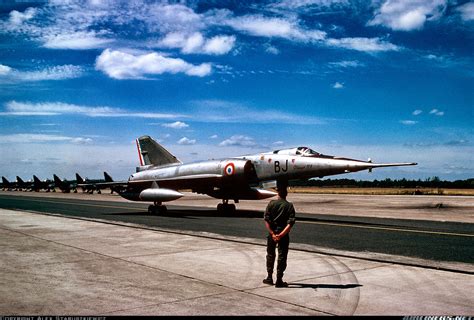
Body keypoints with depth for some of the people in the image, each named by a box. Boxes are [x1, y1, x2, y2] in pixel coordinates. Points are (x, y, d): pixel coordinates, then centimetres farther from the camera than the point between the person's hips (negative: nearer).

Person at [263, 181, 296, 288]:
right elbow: (290, 223, -16)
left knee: (270, 255, 16)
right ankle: (279, 281, 8)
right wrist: (281, 235, -17)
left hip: (272, 233, 1)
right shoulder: (289, 206, -6)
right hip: (284, 234, -1)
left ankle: (269, 277, 22)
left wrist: (272, 234, -13)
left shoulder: (271, 204, -4)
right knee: (282, 257, 6)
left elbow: (266, 220, -11)